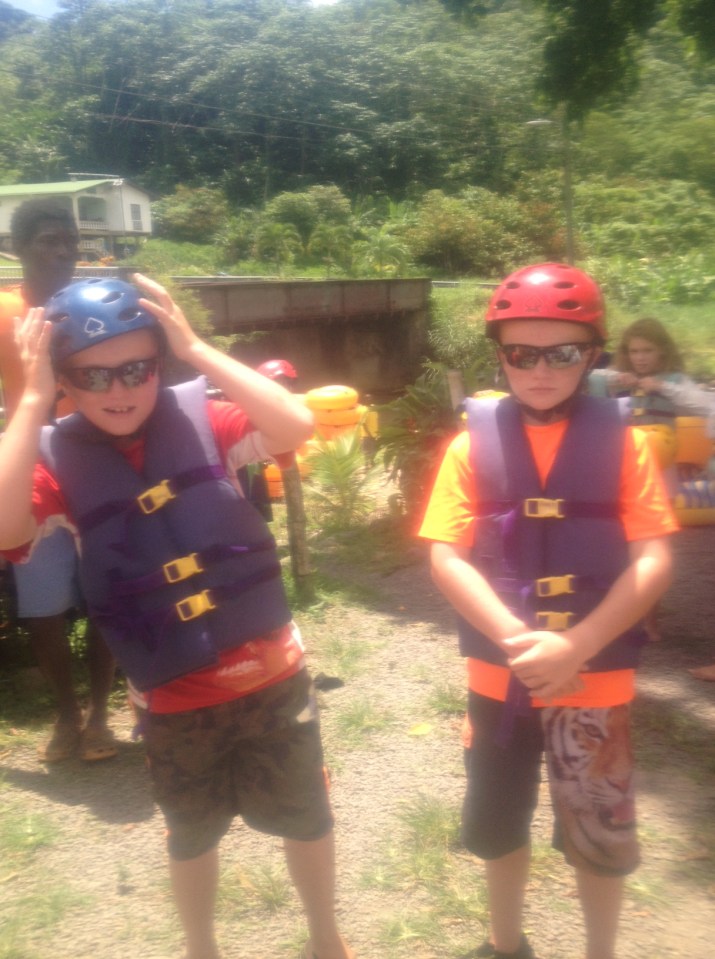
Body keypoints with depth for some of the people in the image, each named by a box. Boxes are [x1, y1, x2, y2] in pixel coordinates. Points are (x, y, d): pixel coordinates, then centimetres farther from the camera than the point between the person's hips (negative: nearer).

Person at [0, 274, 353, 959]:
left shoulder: (197, 416, -8)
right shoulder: (57, 457, -9)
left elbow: (296, 427, -24)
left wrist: (195, 347, -24)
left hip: (272, 672, 0)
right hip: (174, 698, 0)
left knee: (305, 817, 20)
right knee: (191, 834, 23)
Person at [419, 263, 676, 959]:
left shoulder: (622, 442, -5)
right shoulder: (473, 443, -3)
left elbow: (653, 561, -9)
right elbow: (445, 557, -8)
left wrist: (574, 648, -20)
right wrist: (517, 639, -21)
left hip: (595, 679, -1)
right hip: (498, 675, 2)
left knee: (600, 834, 13)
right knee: (499, 822, 19)